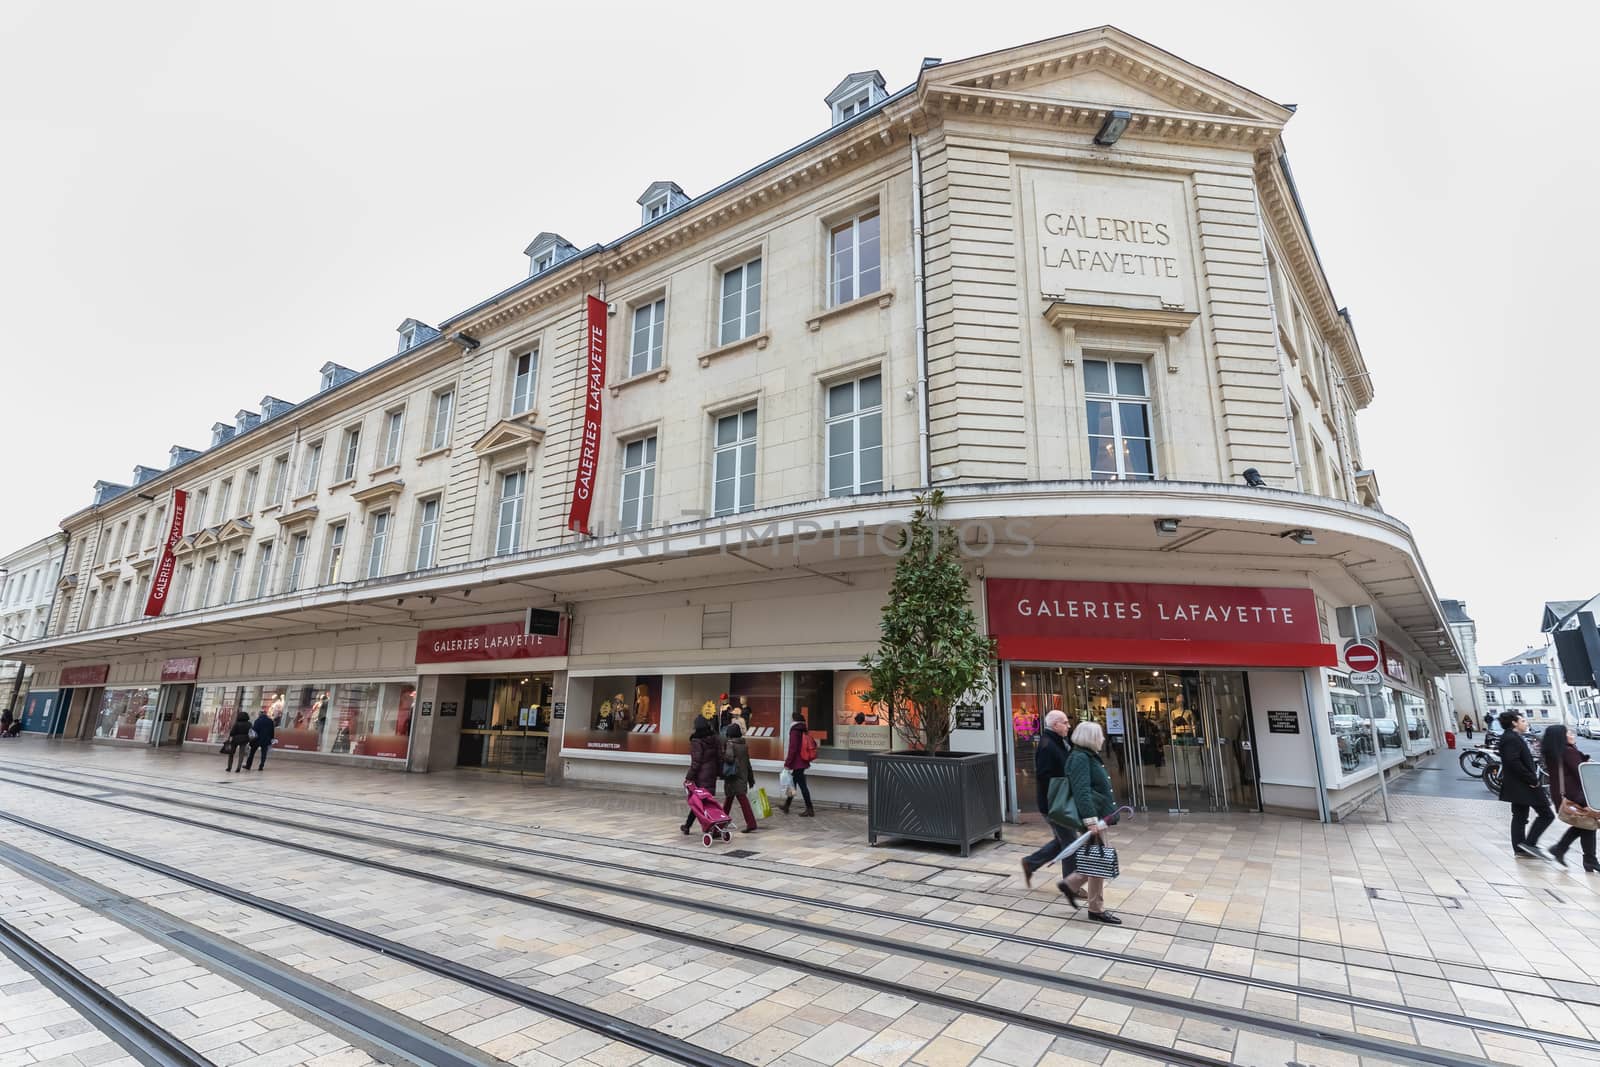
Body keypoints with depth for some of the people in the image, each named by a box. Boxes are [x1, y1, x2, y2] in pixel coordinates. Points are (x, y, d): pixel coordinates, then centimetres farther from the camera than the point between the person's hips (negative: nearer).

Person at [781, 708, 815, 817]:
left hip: (797, 763, -8)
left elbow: (792, 749, -18)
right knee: (793, 783, 18)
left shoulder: (795, 732, -15)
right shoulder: (805, 732, 7)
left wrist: (787, 764, -13)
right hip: (803, 762, 8)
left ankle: (809, 810, 1)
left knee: (802, 785, -3)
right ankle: (786, 806, 28)